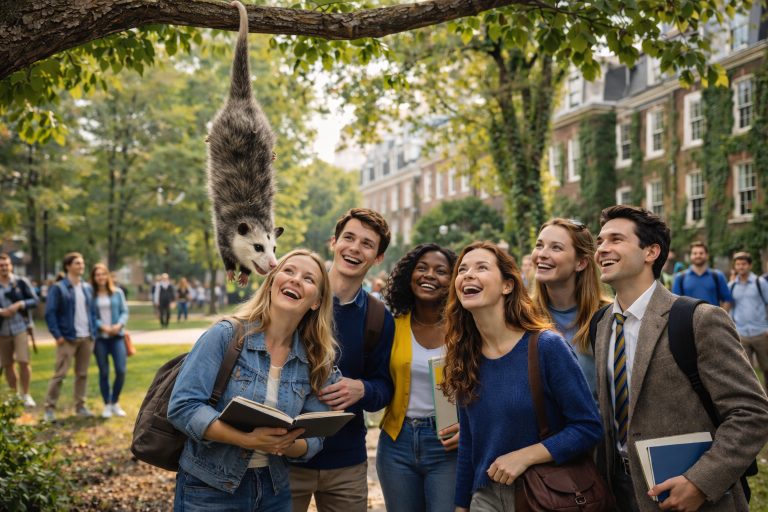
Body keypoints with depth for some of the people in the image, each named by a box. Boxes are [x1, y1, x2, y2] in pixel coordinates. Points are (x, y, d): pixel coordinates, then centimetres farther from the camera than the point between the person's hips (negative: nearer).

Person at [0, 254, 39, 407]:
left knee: (23, 361, -10)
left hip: (21, 327, -2)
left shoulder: (22, 282, 2)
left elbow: (35, 300, 1)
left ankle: (26, 395, 3)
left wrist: (19, 304, -15)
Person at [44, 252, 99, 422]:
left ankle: (80, 406, 19)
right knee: (60, 373, -6)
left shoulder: (88, 288, 12)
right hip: (68, 338, -5)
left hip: (87, 338, 5)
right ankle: (49, 409, 1)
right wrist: (57, 335, -14)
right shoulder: (58, 288, -5)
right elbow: (50, 313, -8)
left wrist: (94, 333, 7)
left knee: (82, 373, 10)